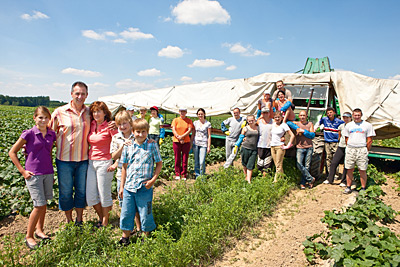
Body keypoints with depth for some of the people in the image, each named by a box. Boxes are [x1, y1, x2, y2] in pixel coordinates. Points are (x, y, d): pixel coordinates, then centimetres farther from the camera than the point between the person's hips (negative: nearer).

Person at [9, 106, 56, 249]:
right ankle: (29, 236, 13)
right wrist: (22, 171, -6)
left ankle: (39, 230, 31)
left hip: (48, 173, 5)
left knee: (44, 204, 13)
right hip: (33, 174, -5)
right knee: (39, 205, -5)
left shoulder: (51, 134, 5)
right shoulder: (29, 134, -8)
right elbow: (12, 152, -2)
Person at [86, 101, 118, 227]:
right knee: (90, 196, 9)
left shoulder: (109, 126, -10)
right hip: (91, 162, 6)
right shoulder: (91, 126, 8)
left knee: (104, 195, 4)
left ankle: (105, 223, 22)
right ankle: (101, 218, 32)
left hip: (104, 163, -6)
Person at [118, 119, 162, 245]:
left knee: (145, 214, 8)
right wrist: (121, 187, 12)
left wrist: (153, 180, -9)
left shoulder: (152, 146, -4)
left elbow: (159, 164, 2)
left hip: (145, 187, -3)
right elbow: (124, 167, 10)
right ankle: (125, 237, 33)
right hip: (129, 186, 3)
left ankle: (146, 238, 29)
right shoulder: (128, 147, 4)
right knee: (126, 213, 13)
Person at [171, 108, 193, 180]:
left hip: (186, 142, 0)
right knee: (177, 158, 3)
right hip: (176, 141, 0)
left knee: (185, 158, 2)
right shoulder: (175, 120, 7)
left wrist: (182, 136, -15)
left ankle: (184, 175, 10)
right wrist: (179, 138, -12)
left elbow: (190, 130, -3)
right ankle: (177, 174, 14)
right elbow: (173, 130, -1)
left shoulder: (189, 120, 7)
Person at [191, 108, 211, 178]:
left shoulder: (208, 124, 2)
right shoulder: (195, 123, 9)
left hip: (203, 144, -3)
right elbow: (193, 134, 13)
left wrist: (209, 146, -3)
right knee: (196, 161, 6)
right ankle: (197, 176, 18)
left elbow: (209, 136, 1)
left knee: (202, 162, -9)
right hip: (195, 143, 3)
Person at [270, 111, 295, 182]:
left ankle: (276, 180, -3)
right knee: (276, 165, 7)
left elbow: (292, 135, -9)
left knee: (279, 166, -5)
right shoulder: (273, 124, 10)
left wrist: (288, 146, -11)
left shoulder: (283, 125, -5)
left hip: (280, 146, -6)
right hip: (272, 146, 6)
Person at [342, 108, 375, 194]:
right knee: (349, 169, 5)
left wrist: (366, 151, 0)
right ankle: (348, 187, 14)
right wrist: (349, 148, 6)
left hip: (362, 149, -2)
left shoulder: (367, 125, 3)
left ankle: (363, 188, 11)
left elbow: (369, 140, 3)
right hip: (350, 149, 2)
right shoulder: (348, 125, 11)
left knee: (362, 170, 0)